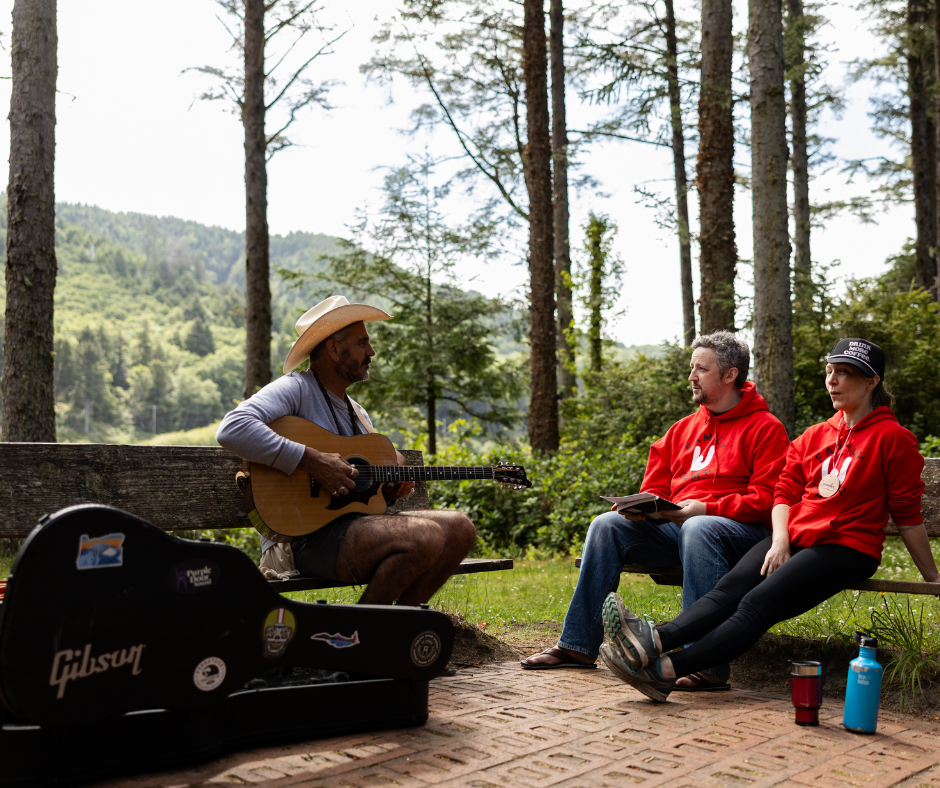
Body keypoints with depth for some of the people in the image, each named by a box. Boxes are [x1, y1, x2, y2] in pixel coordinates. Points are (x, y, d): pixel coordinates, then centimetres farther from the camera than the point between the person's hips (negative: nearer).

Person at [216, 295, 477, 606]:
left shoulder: (357, 413, 22)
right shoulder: (295, 389, -6)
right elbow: (231, 429, -25)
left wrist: (390, 490, 4)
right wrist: (311, 460, -26)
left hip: (353, 521, 9)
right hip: (303, 538, -9)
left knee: (459, 528, -2)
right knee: (425, 538, -27)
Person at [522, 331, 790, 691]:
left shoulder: (765, 428, 0)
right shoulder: (682, 430, 20)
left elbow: (766, 499, -11)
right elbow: (655, 489, 20)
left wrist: (706, 508, -21)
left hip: (741, 530, -6)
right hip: (677, 526, 6)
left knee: (699, 529, -39)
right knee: (608, 524, -13)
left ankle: (708, 663, -38)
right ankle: (577, 645, -10)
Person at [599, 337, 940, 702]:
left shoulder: (893, 438, 1)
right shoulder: (814, 436, 19)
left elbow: (907, 513, 3)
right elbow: (785, 491, 13)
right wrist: (780, 541, -4)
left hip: (847, 548, -6)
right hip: (795, 536, 6)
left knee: (758, 603, -26)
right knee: (730, 587, -21)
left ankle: (666, 671, -40)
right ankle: (654, 640, -43)